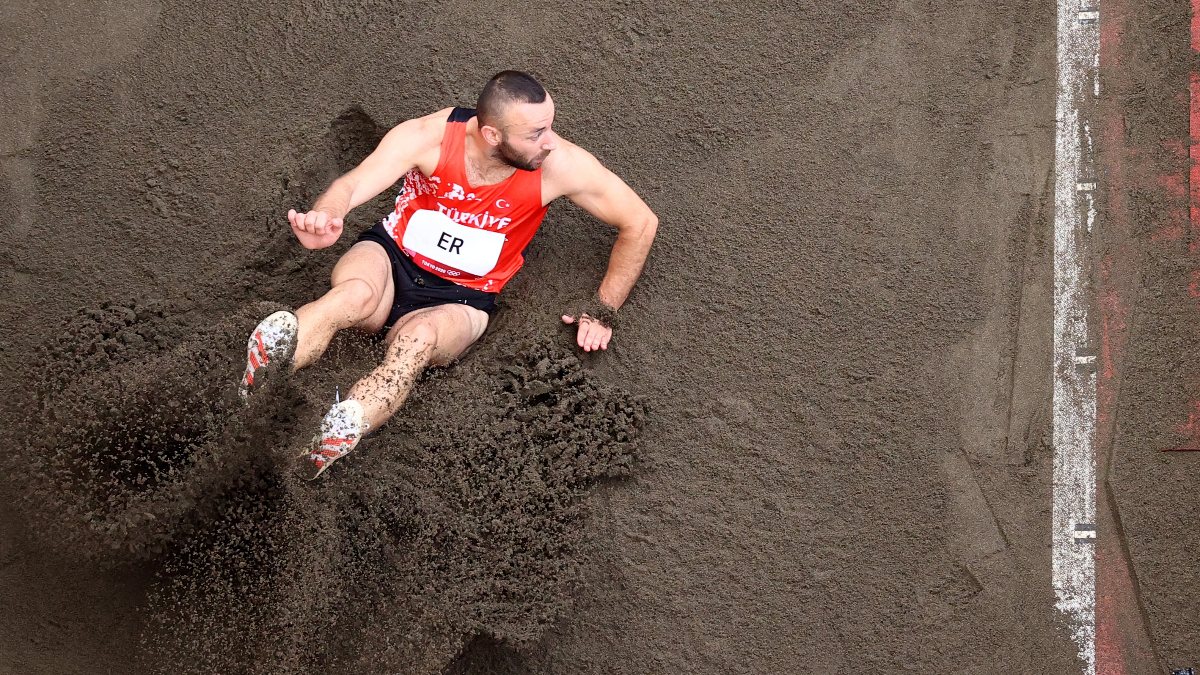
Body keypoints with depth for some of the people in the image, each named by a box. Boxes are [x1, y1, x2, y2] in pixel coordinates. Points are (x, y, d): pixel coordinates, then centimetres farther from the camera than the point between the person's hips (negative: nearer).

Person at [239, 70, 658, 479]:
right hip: (392, 260, 0)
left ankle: (333, 440, -60)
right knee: (356, 294, -38)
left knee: (419, 338, -37)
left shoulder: (560, 164, -15)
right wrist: (325, 216, -54)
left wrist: (603, 313, -3)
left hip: (459, 300, 0)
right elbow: (353, 185, -29)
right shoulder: (430, 136, -17)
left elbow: (641, 222, -4)